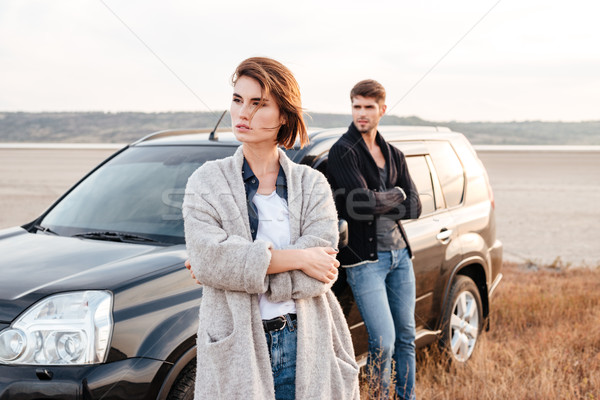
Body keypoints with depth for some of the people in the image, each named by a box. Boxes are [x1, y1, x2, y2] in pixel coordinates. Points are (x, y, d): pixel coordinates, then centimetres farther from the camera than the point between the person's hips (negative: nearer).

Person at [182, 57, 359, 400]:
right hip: (236, 353, -1)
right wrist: (297, 259, -14)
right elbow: (207, 257, -15)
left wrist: (241, 263, -13)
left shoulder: (312, 183, 4)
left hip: (306, 346, 1)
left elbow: (322, 270, -9)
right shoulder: (207, 181, 2)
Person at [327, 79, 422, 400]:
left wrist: (379, 203, -10)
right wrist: (396, 195, -2)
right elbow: (364, 201, -19)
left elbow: (414, 207, 4)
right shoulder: (343, 151, -7)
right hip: (364, 257, -6)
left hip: (399, 252, 6)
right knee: (384, 342, -8)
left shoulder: (394, 155, 13)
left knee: (406, 336, 14)